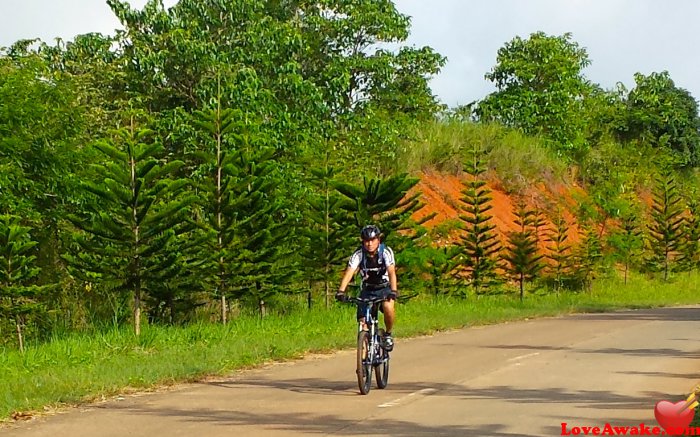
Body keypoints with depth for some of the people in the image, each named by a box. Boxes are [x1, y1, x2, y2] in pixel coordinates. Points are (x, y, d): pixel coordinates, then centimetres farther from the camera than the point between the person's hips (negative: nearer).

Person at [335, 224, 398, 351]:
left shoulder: (386, 251, -20)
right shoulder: (358, 254, -17)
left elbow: (391, 272, -32)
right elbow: (349, 272, -29)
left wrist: (393, 291, -48)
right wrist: (341, 291, -45)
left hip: (384, 288, -2)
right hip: (367, 289, 2)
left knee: (388, 307, -33)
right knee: (363, 322, -12)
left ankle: (388, 334, -8)